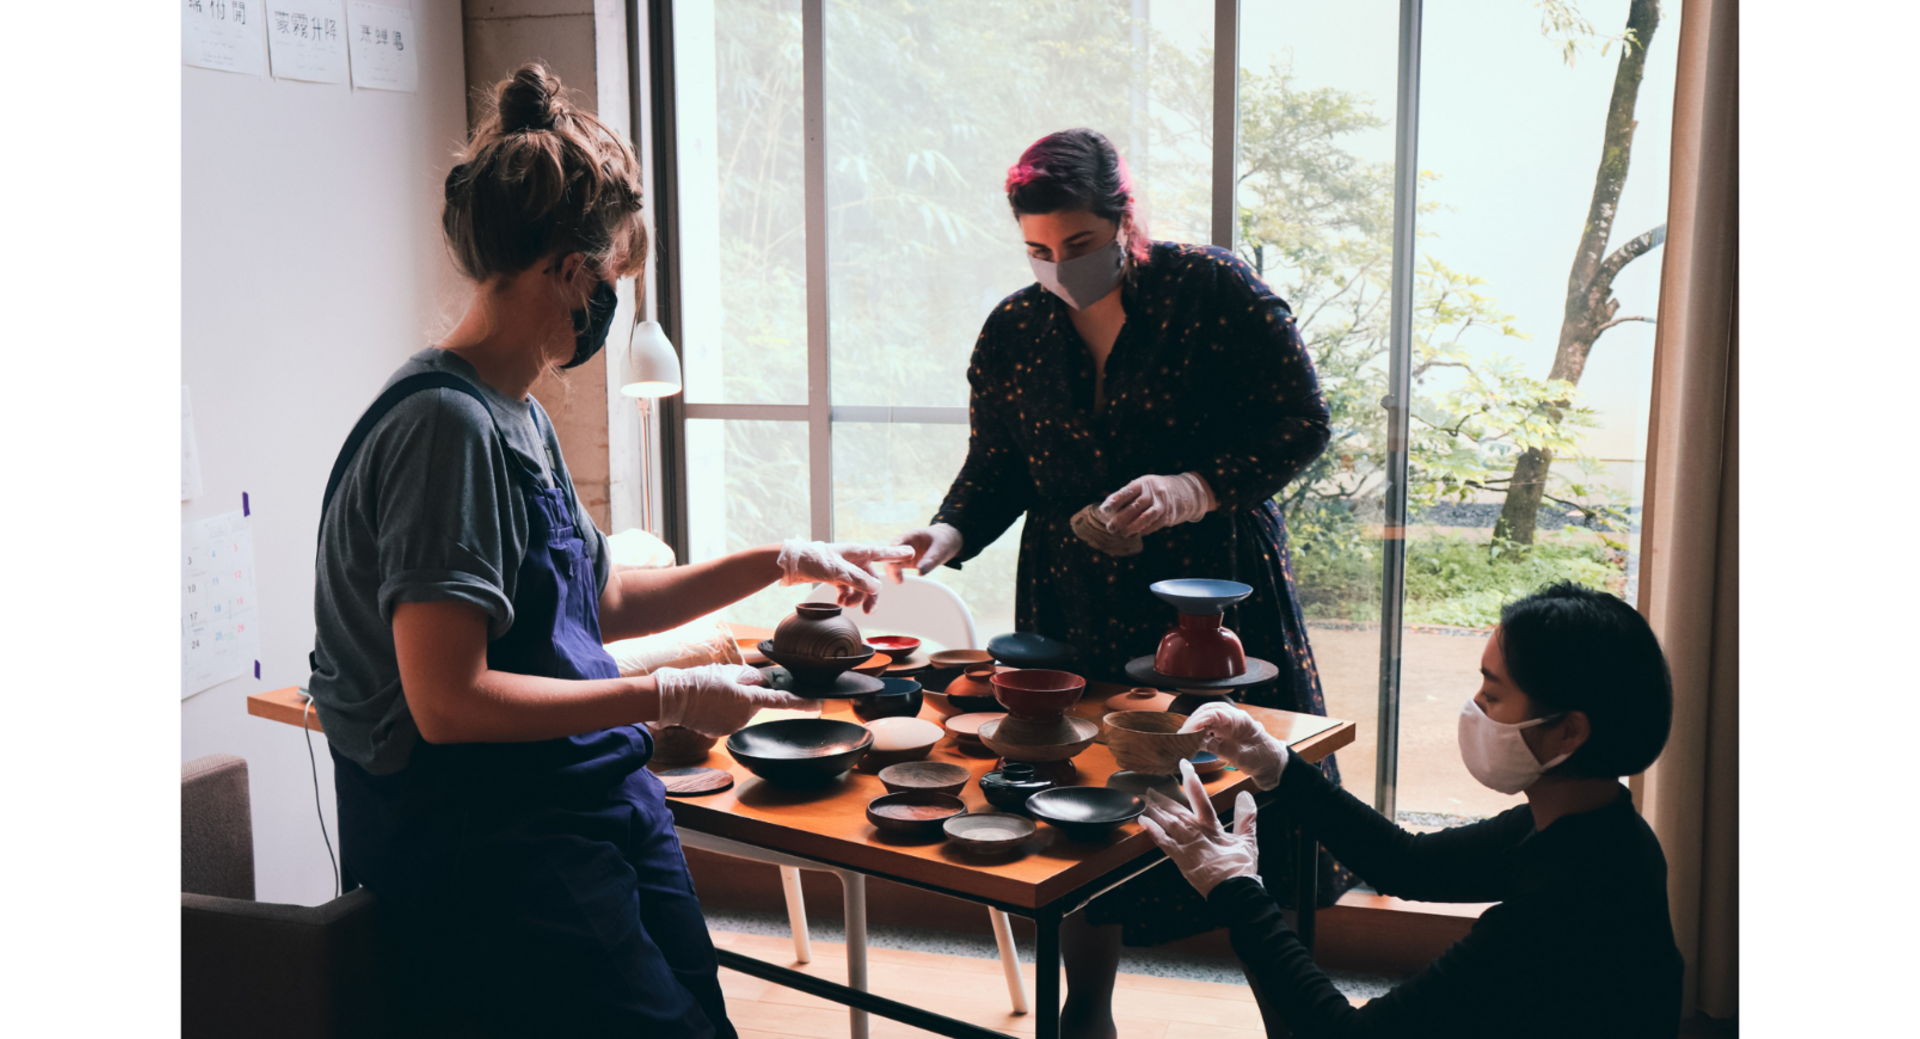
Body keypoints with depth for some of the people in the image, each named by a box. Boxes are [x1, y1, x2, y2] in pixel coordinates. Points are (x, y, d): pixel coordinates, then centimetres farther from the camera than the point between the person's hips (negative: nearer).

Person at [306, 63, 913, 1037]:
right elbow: (448, 701, -23)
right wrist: (667, 697, -16)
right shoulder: (448, 422, -18)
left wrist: (778, 562, 20)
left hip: (588, 803, 9)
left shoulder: (521, 418, 13)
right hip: (481, 838, -9)